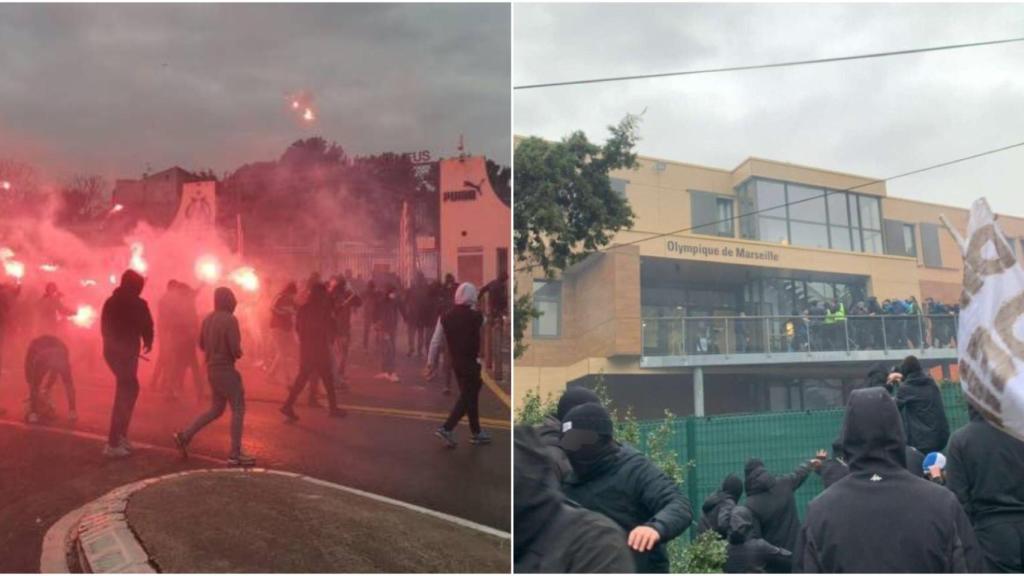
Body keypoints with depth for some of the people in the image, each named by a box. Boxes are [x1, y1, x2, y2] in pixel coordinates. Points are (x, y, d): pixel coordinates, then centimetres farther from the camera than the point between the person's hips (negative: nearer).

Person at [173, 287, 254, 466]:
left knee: (216, 409, 20)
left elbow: (202, 345, 17)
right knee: (238, 408, -2)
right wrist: (239, 353, 1)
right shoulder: (230, 319, -16)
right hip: (225, 369, -8)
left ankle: (185, 436, 17)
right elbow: (235, 350, -19)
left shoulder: (208, 319, 9)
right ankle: (235, 454, -2)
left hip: (212, 368, 8)